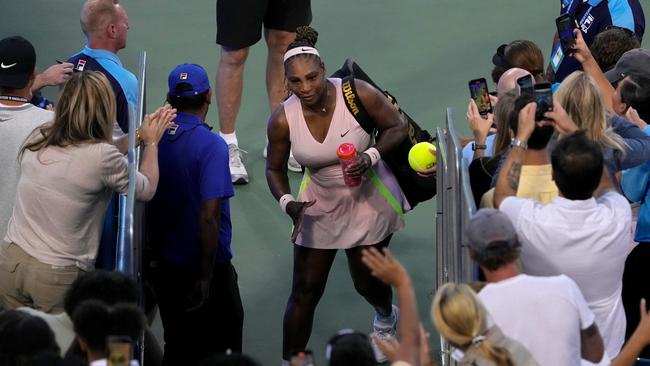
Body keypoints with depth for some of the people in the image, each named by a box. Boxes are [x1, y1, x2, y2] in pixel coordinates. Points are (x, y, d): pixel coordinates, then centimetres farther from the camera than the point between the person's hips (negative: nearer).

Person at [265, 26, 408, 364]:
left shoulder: (358, 95, -26)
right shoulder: (282, 120, -19)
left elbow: (397, 127, -11)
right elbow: (275, 169, -3)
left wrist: (370, 157, -28)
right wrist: (287, 203, -21)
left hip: (369, 201, -1)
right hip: (318, 205, 1)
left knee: (366, 281, 15)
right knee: (305, 292, -1)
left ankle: (386, 318, 53)